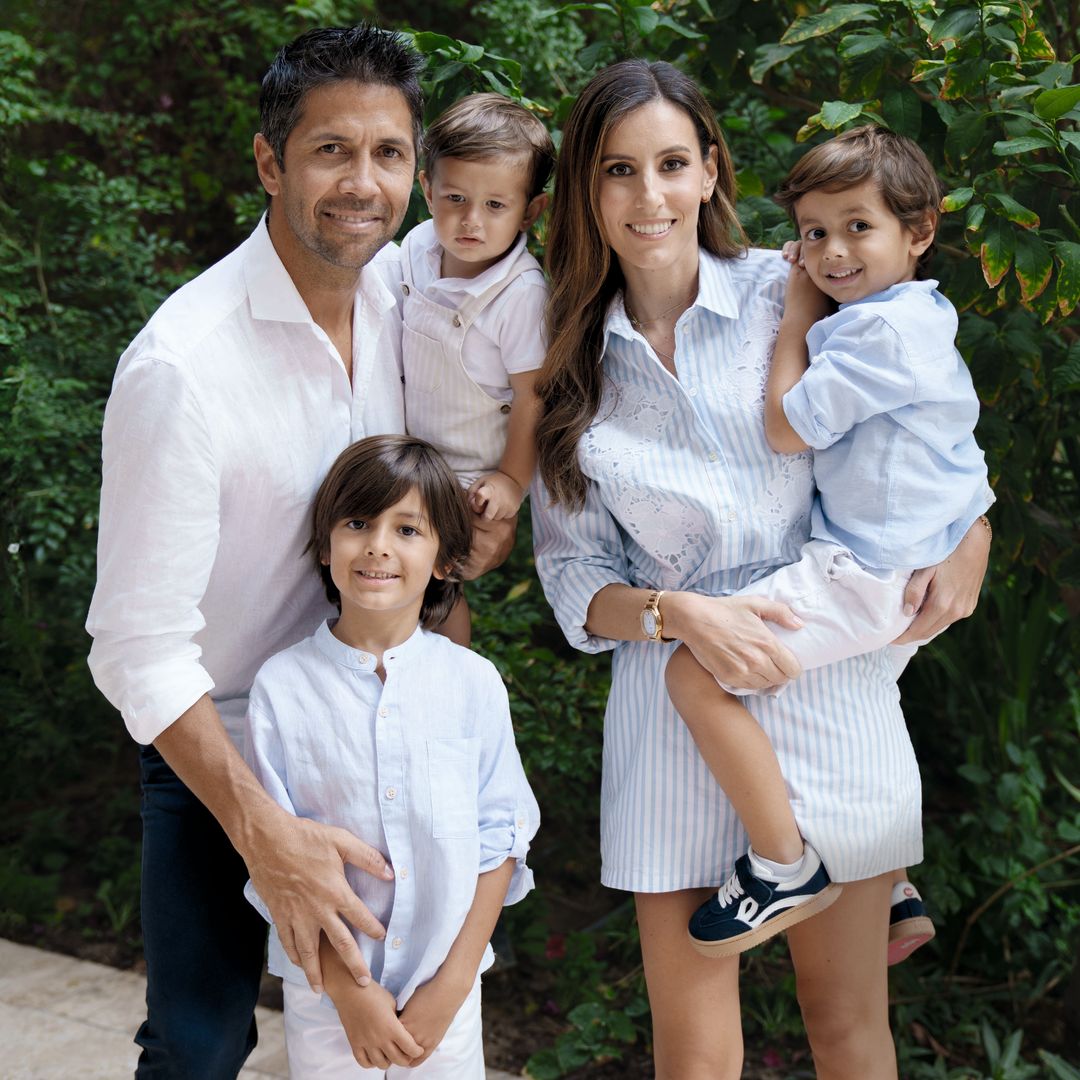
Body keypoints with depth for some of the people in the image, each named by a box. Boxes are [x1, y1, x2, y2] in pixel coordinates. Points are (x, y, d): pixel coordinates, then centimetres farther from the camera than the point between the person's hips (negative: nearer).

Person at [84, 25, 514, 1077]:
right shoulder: (181, 365, -27)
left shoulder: (399, 286, -7)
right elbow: (139, 645, -25)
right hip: (214, 752, -5)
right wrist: (261, 828, -29)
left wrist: (465, 528, -8)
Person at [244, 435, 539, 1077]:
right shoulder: (283, 686, -9)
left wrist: (453, 982, -7)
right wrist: (347, 987, -9)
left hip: (445, 983, 1)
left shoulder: (473, 683, -5)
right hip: (324, 983, -1)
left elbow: (501, 838, -2)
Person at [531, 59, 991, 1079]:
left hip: (830, 679, -1)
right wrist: (680, 614, -14)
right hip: (674, 710, 1)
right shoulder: (572, 362, 4)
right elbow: (573, 575, 4)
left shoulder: (792, 294, -1)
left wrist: (968, 535, -5)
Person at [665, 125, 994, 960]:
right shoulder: (916, 318, 15)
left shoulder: (882, 328, -18)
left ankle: (786, 869, -8)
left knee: (696, 672, -17)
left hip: (872, 576, -11)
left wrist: (797, 314, -6)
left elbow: (788, 427, -15)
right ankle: (892, 893, 38)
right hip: (902, 568, 11)